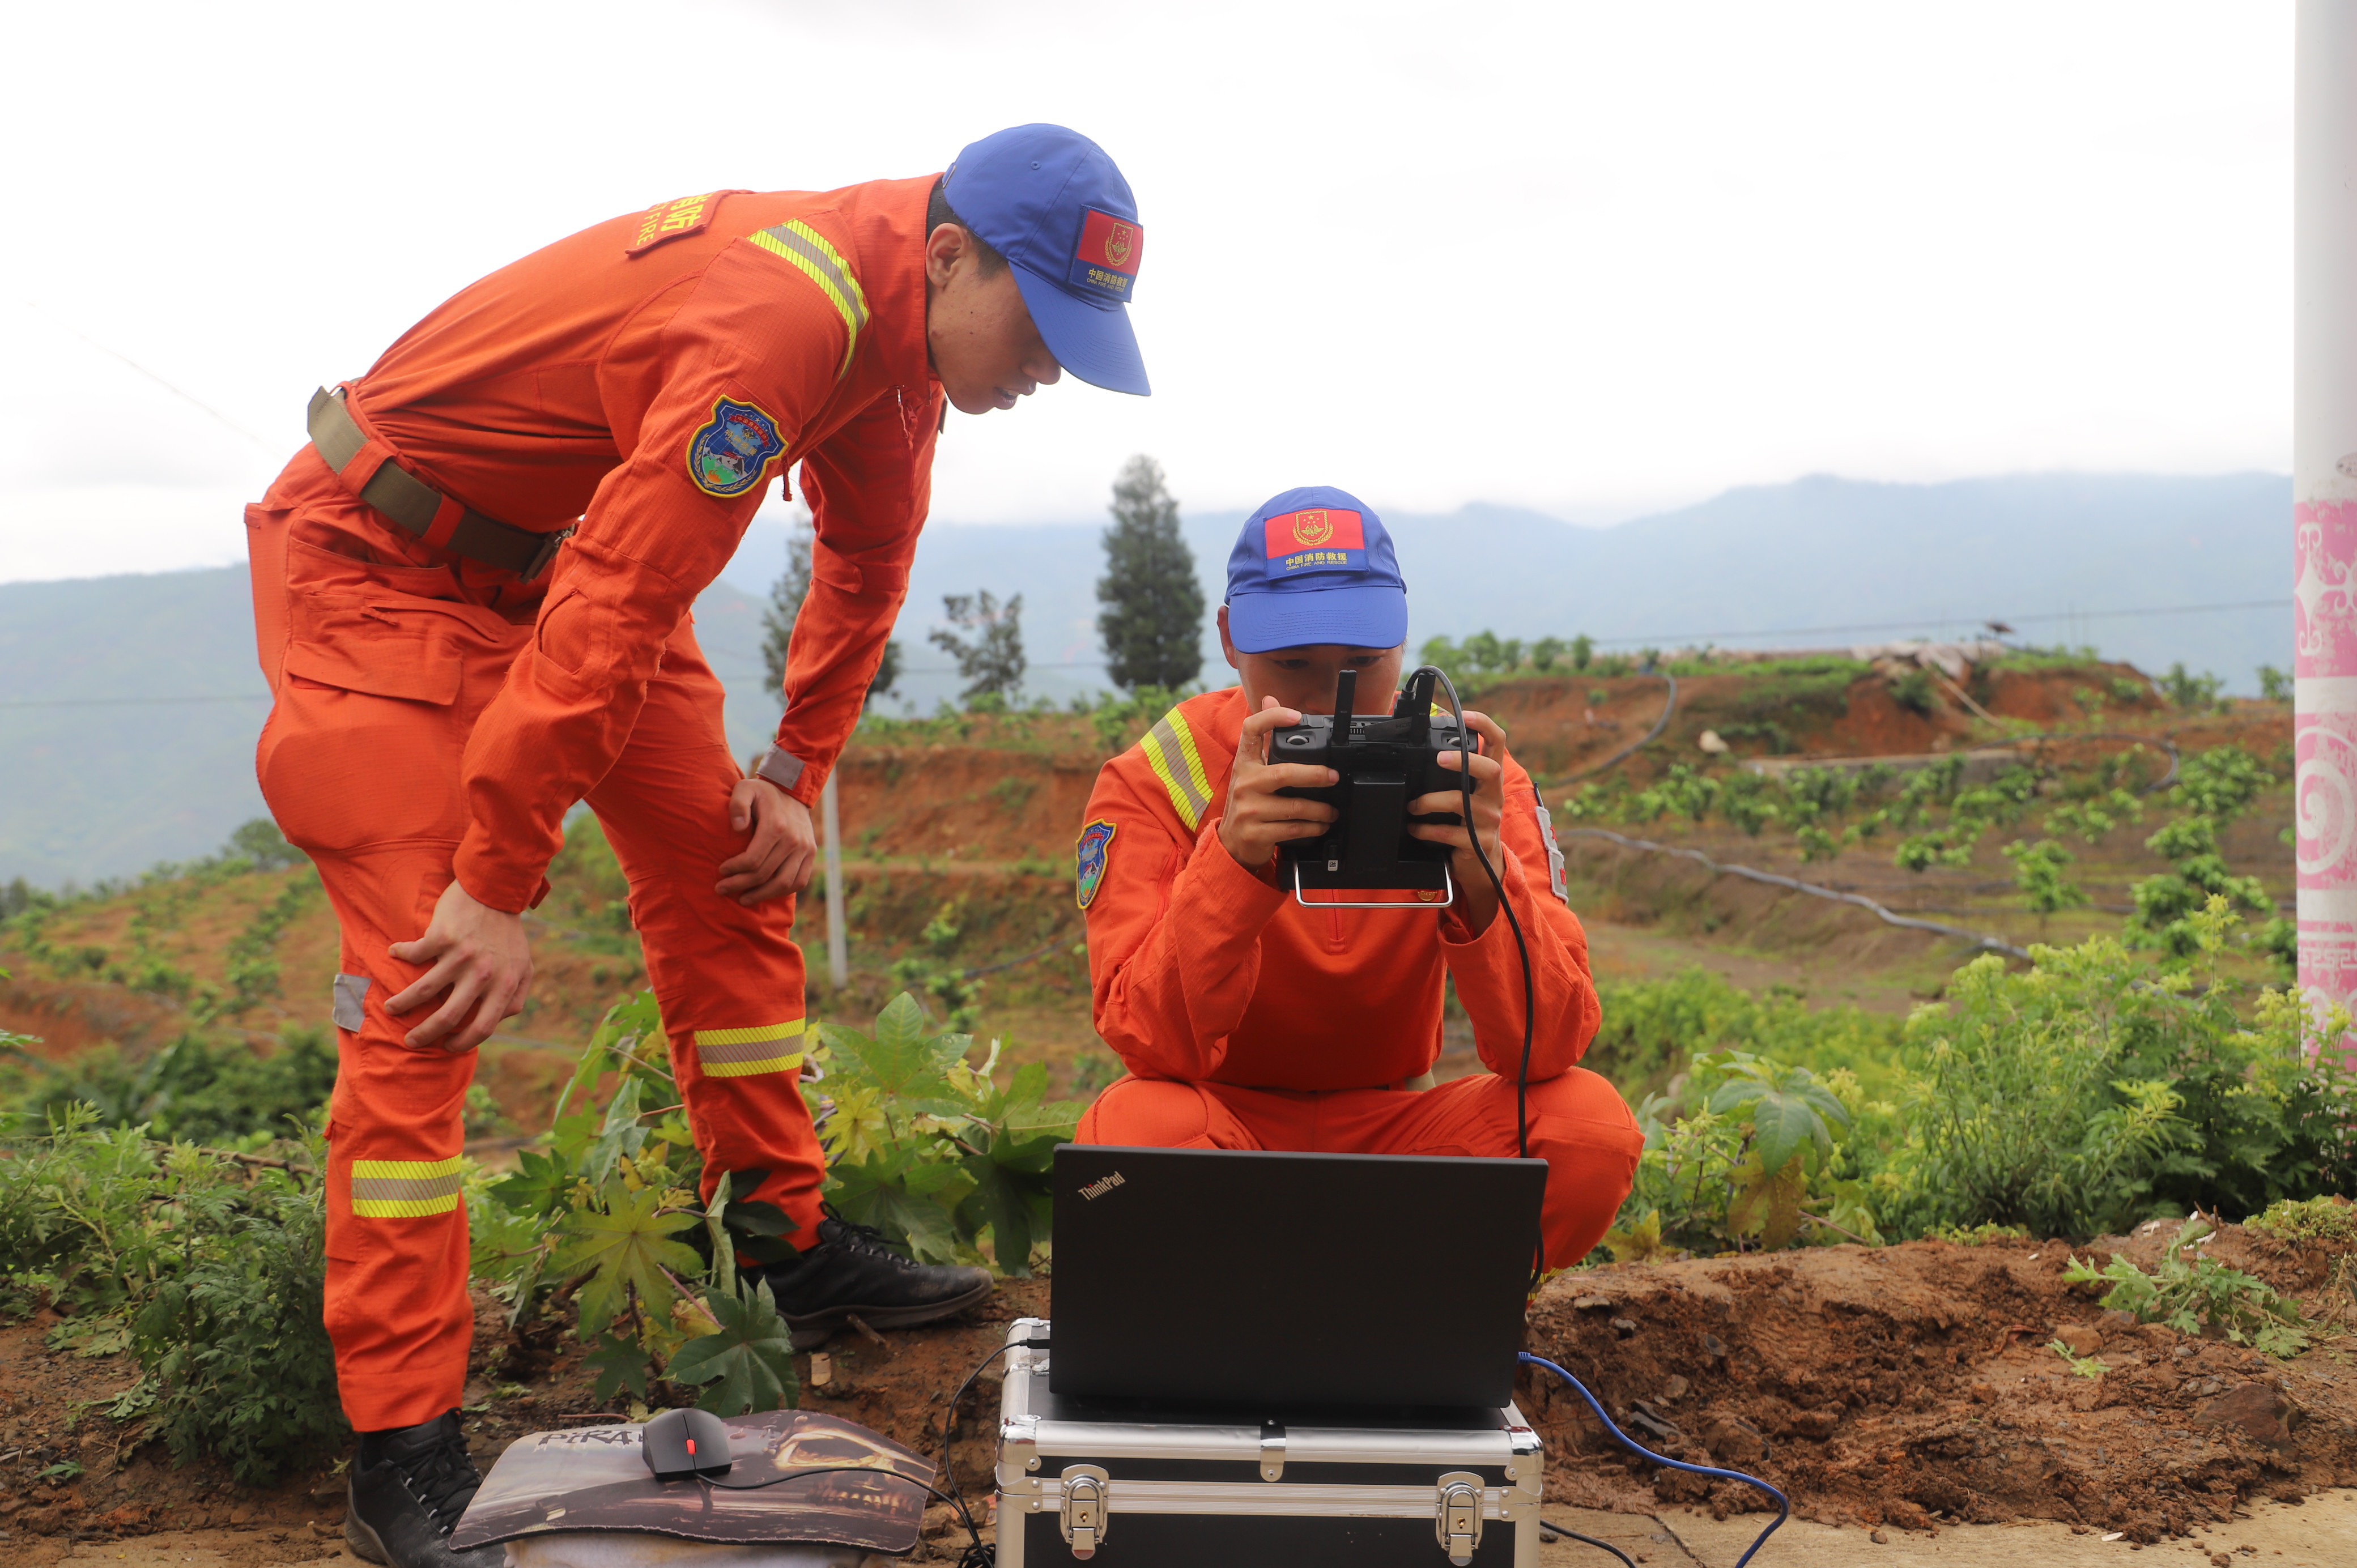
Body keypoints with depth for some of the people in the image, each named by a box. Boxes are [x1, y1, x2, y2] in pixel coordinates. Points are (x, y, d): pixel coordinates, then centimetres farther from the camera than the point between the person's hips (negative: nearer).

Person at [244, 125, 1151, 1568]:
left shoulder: (901, 331, -2)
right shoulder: (785, 314, -33)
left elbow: (866, 566, 13)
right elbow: (616, 609, -35)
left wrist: (795, 783, 8)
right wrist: (499, 889, -31)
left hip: (559, 552, 9)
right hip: (383, 564, -9)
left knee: (727, 875, 8)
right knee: (428, 982, -14)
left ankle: (796, 1252, 21)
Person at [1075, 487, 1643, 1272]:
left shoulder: (1465, 771, -10)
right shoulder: (1153, 782, -14)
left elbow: (1547, 1050, -19)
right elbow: (1153, 1046, -25)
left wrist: (1485, 884, -38)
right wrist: (1232, 858, -40)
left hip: (1391, 1128, 2)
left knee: (1592, 1125, -25)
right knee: (1136, 1127, -35)